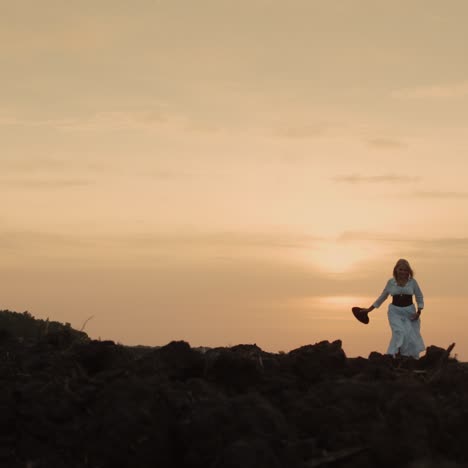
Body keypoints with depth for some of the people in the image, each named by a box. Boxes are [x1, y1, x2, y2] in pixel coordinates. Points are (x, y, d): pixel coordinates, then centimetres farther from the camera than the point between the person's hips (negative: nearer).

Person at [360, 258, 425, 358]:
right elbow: (382, 297, 14)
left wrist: (418, 311, -5)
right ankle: (392, 356, -21)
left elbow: (419, 297, 9)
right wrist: (369, 309, 15)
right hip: (395, 311, 0)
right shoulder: (391, 282, 3)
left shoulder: (412, 282, 1)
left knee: (411, 336, -5)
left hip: (409, 312, 1)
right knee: (399, 332, -20)